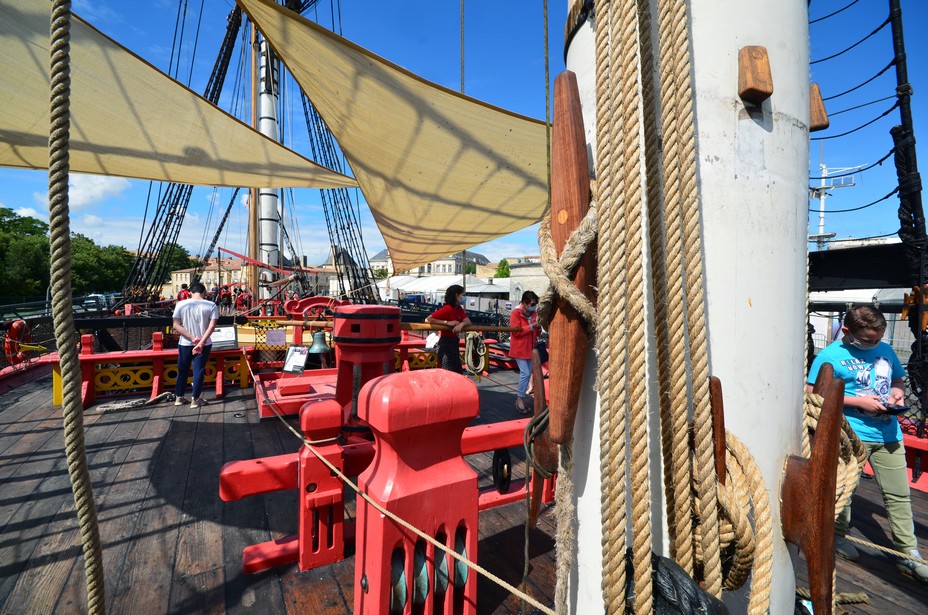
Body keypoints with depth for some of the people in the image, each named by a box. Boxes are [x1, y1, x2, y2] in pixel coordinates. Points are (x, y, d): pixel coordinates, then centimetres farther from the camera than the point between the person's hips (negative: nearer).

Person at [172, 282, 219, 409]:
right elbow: (212, 326, -16)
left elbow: (176, 325, -8)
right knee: (199, 371, 6)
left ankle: (179, 397, 28)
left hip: (185, 343, 2)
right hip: (204, 344, -2)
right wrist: (201, 342, -18)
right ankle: (195, 399, 9)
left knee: (182, 370, 16)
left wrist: (192, 338, -12)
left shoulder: (181, 304, -2)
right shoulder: (211, 305, -7)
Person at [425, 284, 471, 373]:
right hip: (445, 343, -9)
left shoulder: (459, 309, 8)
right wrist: (447, 322, -27)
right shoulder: (447, 309, -19)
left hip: (454, 342, 9)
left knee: (458, 371, 14)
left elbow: (468, 321, -2)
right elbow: (428, 319, -25)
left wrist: (461, 324, -25)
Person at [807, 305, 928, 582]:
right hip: (849, 435, -5)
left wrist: (897, 392, 0)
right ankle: (838, 535, 31)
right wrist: (858, 401, -17)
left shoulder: (885, 349, 7)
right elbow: (814, 395, -14)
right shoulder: (830, 356, -12)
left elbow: (898, 380, 22)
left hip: (888, 433, 5)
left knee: (899, 495, 11)